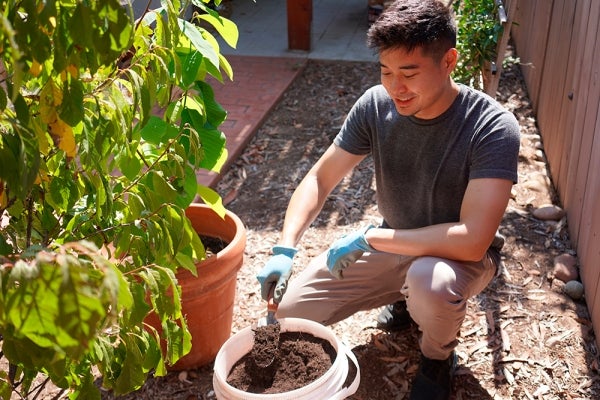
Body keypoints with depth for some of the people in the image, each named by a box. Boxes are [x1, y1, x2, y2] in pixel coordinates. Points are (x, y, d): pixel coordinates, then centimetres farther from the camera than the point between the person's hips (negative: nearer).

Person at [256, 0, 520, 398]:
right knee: (289, 311, -1)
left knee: (431, 281, -41)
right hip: (393, 246, 5)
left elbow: (472, 241, -34)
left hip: (460, 255, -4)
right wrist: (285, 249, -24)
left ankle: (438, 358, -2)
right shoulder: (375, 105, -14)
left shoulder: (492, 127, -28)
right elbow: (320, 178, -8)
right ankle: (406, 297, 19)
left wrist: (368, 238, -29)